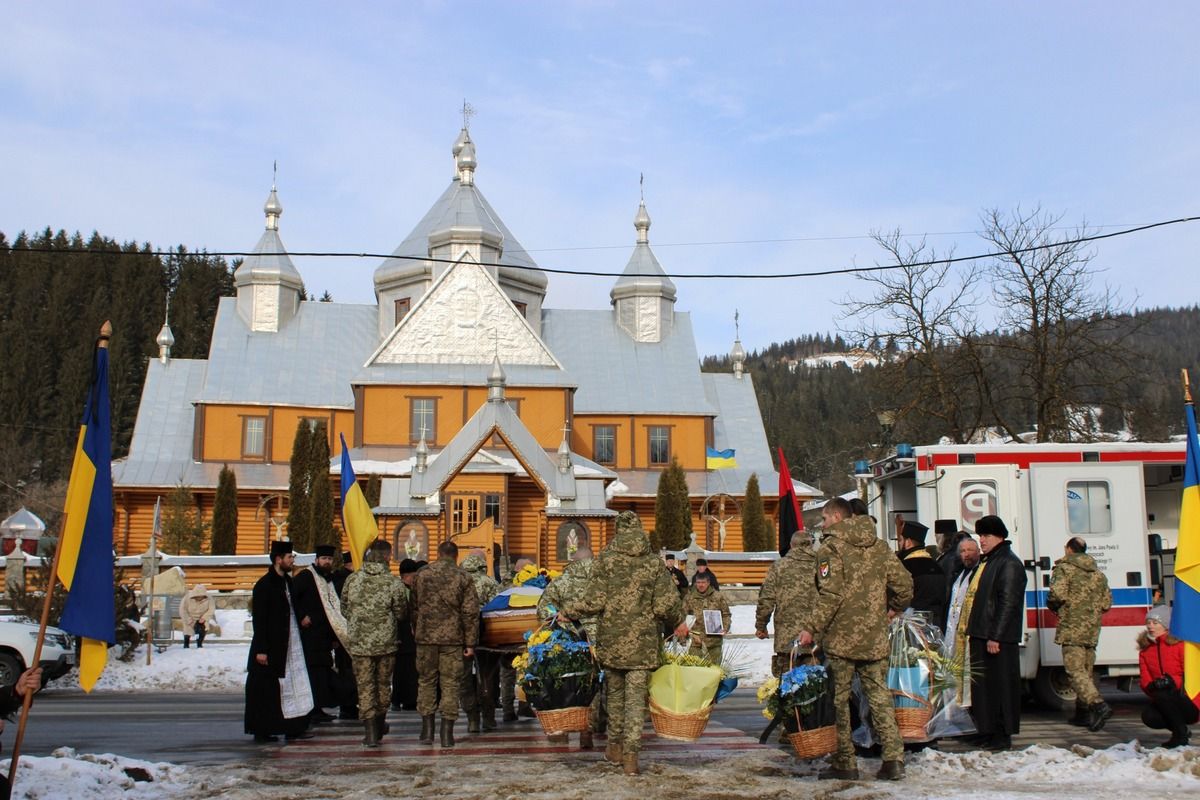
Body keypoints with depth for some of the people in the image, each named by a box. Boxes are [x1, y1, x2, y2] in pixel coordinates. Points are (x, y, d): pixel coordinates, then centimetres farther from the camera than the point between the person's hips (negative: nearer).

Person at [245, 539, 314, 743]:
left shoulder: (288, 581, 12)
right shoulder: (264, 585, -13)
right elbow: (258, 619, -15)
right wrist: (260, 649, -17)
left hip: (291, 646, 8)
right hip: (271, 648, -8)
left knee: (293, 687, 7)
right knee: (265, 689, 0)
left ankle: (294, 728, 11)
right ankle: (261, 731, 8)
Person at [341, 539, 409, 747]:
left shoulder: (352, 580, -4)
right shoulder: (394, 583, -11)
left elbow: (344, 610, 7)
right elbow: (402, 615, -4)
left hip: (359, 643, 1)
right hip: (386, 643, 0)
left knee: (365, 686, 5)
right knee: (383, 684, 17)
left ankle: (370, 732, -1)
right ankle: (379, 725, 31)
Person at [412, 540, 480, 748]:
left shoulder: (422, 575, 5)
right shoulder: (463, 578, -1)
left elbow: (414, 607, 11)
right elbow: (470, 612, -4)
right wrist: (470, 643, 0)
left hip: (425, 637, 2)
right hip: (452, 638, -2)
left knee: (426, 681, 13)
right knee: (450, 684, 4)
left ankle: (427, 729, 13)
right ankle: (447, 733, 3)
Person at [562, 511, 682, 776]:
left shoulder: (606, 561, -5)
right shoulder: (654, 564, -3)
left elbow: (594, 602, -9)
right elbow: (667, 606, -5)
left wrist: (566, 612, 6)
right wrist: (678, 621, 16)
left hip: (611, 641, 1)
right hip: (643, 643, -1)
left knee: (615, 692, 17)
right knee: (636, 697, 3)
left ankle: (615, 746, 28)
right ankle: (630, 754, -1)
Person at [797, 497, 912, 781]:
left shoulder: (831, 547, -8)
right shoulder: (879, 546, 10)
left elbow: (830, 595, -17)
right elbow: (904, 584, 7)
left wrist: (811, 628, -14)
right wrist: (889, 610, 24)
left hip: (841, 638, -5)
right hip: (875, 638, 5)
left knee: (838, 699, 4)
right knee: (879, 696, 10)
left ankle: (845, 763, 8)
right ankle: (893, 760, 4)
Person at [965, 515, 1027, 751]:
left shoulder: (1009, 564, -12)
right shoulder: (985, 562, 19)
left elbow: (1008, 603, -19)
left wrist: (996, 636, -23)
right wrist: (972, 632, 20)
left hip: (999, 639, -10)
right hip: (981, 635, 10)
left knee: (1001, 684, -4)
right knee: (981, 684, 13)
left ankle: (1002, 734, 1)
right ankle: (986, 730, 20)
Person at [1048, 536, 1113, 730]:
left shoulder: (1064, 568, -4)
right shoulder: (1098, 574, 16)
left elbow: (1057, 595, -16)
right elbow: (1106, 603, 14)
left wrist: (1052, 605, 5)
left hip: (1072, 629, -7)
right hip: (1092, 629, 7)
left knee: (1075, 671, -10)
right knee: (1086, 671, 13)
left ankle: (1098, 705, -27)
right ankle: (1083, 712, 15)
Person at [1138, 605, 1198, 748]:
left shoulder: (1179, 645, -7)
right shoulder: (1145, 651, 10)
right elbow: (1145, 679, 3)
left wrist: (1173, 682, -29)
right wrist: (1151, 686, -21)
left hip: (1190, 704, -5)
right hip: (1163, 704, 5)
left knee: (1162, 694, -33)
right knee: (1148, 716, -26)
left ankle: (1181, 734, -12)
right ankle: (1181, 730, 6)